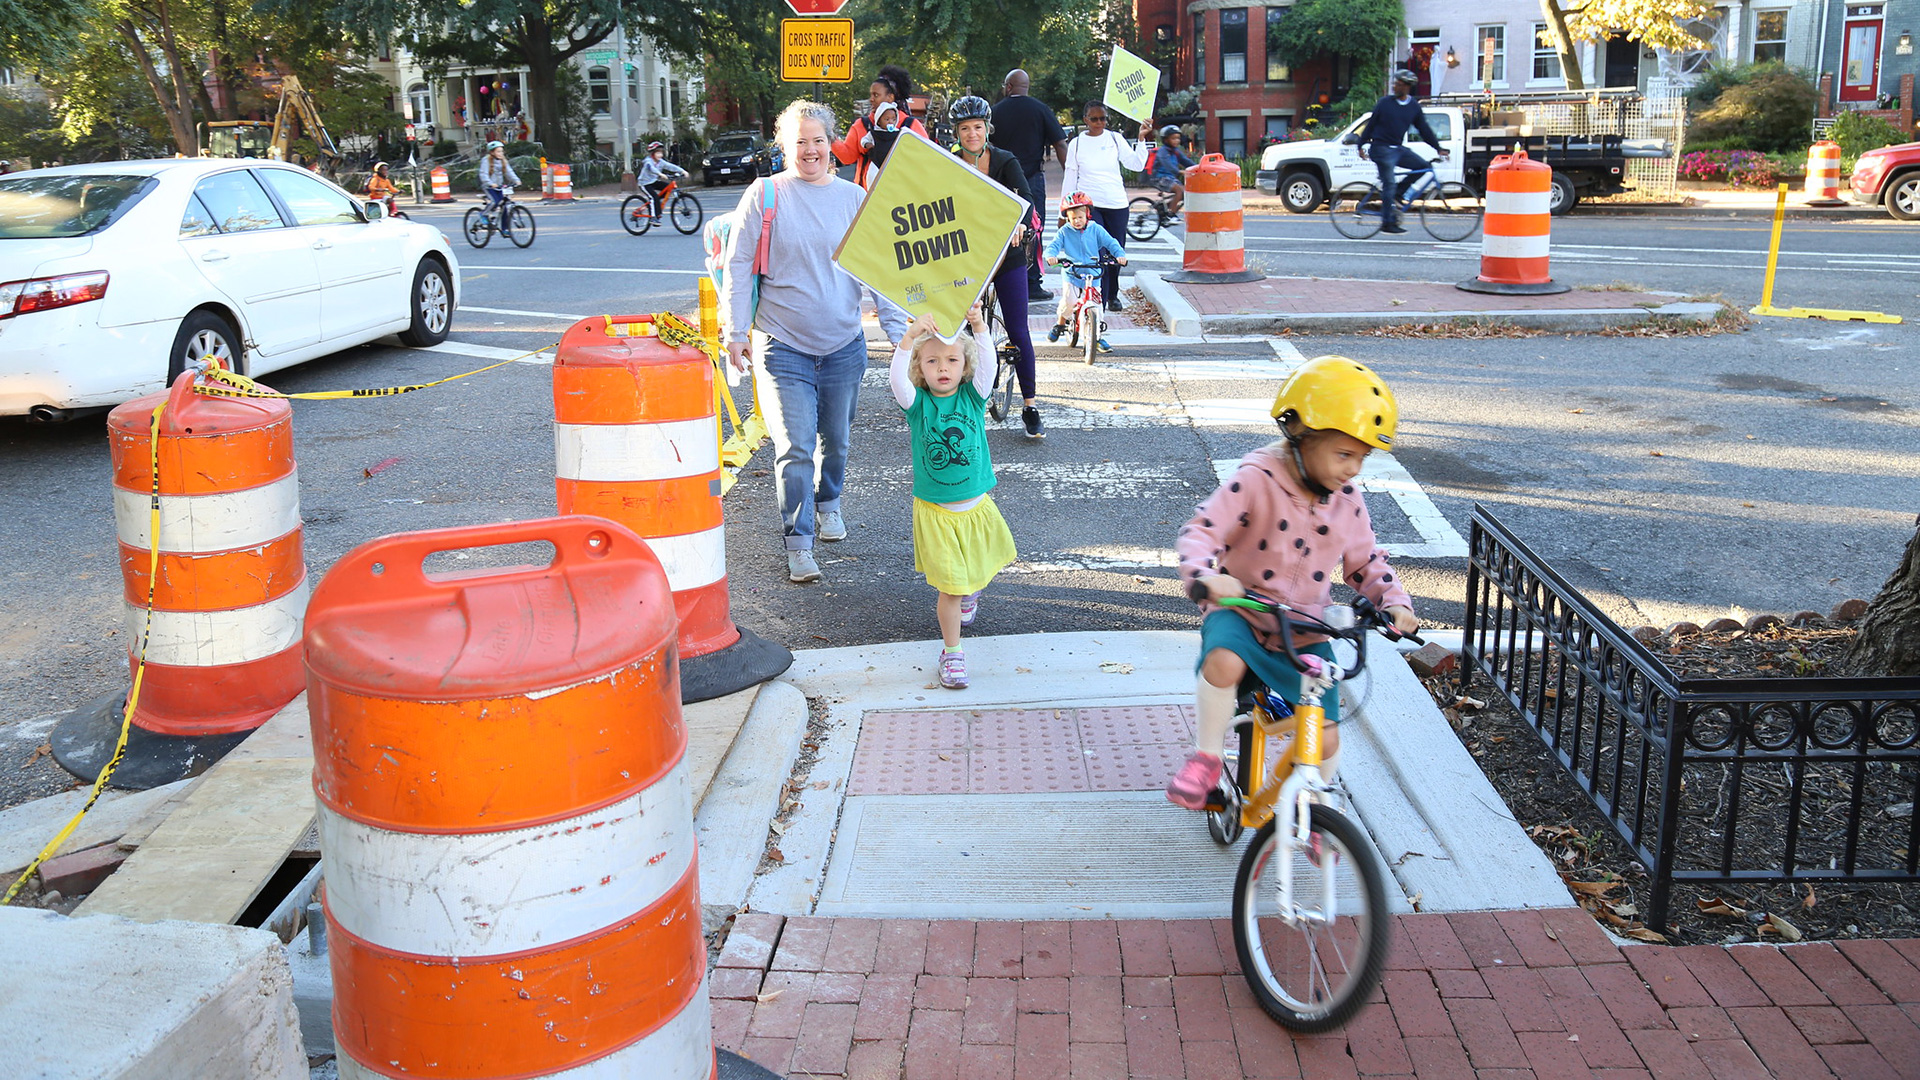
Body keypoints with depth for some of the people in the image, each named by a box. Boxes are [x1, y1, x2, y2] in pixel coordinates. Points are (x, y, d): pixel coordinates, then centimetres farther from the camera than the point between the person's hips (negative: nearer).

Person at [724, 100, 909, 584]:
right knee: (795, 448, -9)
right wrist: (736, 333, -2)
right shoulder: (764, 195, -2)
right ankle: (799, 543, 1)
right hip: (784, 347, -3)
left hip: (843, 345, 3)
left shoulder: (855, 199, 4)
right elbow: (740, 267, 1)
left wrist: (898, 331, 0)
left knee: (836, 440, 15)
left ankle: (828, 502, 44)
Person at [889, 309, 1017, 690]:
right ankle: (952, 651, 15)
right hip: (935, 512, -3)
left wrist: (979, 327, -38)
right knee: (949, 586, -1)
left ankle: (969, 593, 58)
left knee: (982, 567, 24)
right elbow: (897, 377, -28)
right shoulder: (917, 403, -8)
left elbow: (987, 364, -22)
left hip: (977, 505, 3)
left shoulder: (972, 397, -4)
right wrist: (910, 336, -41)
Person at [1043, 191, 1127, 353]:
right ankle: (1060, 323, 9)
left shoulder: (1095, 229, 1)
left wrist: (1120, 254, -20)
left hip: (1092, 273, 1)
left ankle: (1098, 336, 13)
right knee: (1069, 300, -20)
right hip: (1071, 273, -1)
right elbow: (1054, 245, -8)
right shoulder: (1064, 232, 0)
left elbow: (1110, 242, -2)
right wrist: (1051, 255, -32)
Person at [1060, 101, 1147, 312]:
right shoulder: (1077, 144, 5)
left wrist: (1141, 139, -10)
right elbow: (1070, 178, 10)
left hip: (1116, 205, 2)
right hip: (1089, 205, -2)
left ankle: (1112, 295, 26)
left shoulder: (1115, 139, 7)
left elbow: (1136, 164, 0)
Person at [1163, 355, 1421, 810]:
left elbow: (1367, 563, 11)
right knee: (1224, 662, -39)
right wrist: (1208, 575, -45)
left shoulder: (1347, 502, -1)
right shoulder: (1256, 481, -17)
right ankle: (1205, 758, -13)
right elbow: (1197, 533, -24)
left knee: (1325, 740, -5)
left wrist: (1396, 602, -8)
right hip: (1241, 612, -4)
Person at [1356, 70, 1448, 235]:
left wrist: (1439, 148, 5)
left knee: (1423, 166, -8)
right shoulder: (1384, 103, -3)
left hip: (1398, 149, 5)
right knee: (1389, 184, -10)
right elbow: (1370, 124, 1)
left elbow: (1424, 129, 10)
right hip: (1381, 149, -5)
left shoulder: (1414, 107, 6)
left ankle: (1397, 192, 3)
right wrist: (1362, 146, -1)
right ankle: (1388, 223, -5)